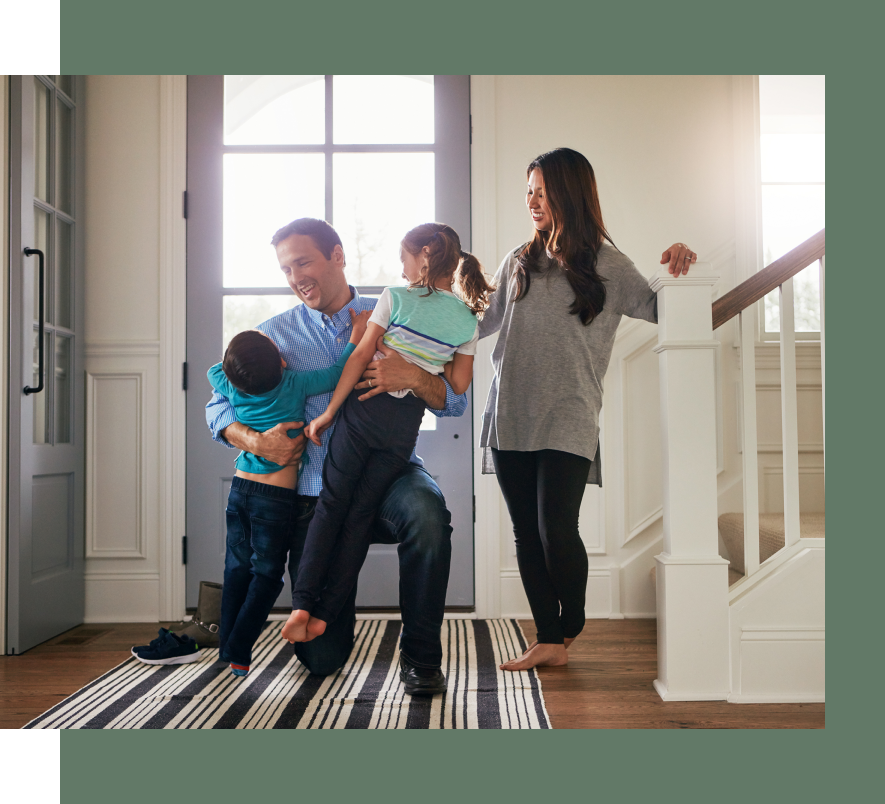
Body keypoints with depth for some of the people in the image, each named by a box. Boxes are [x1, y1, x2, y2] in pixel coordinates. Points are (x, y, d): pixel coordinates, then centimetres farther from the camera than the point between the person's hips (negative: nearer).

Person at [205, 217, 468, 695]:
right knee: (321, 659, -2)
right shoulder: (275, 334, 7)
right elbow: (219, 408, 9)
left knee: (426, 511, -38)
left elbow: (454, 402, -3)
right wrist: (255, 441, -12)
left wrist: (413, 377, -25)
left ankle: (420, 655, -15)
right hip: (315, 494, 1)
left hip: (387, 475, 0)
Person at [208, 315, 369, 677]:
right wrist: (357, 334, 2)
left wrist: (243, 366, 24)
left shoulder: (233, 389, -1)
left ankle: (226, 648, 21)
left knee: (237, 569, 14)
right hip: (276, 497, -5)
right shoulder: (294, 385, -13)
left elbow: (214, 371, 21)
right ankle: (239, 654, 4)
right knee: (267, 574, 5)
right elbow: (338, 373, -6)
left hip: (240, 488, 5)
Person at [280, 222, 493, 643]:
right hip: (406, 423, 3)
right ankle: (324, 613, 11)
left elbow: (360, 357, -6)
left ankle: (302, 603, 2)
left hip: (365, 407, -3)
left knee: (332, 504, 8)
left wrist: (328, 413, -2)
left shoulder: (396, 297, -5)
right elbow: (458, 384, 6)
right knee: (360, 514, 9)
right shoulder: (468, 322, 5)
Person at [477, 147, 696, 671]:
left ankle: (570, 625, 16)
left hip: (567, 421, -4)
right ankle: (550, 641, 18)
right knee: (526, 533, 5)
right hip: (510, 417, 4)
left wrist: (677, 265, -14)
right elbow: (485, 322, 21)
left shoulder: (606, 265, 4)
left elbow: (660, 307, 2)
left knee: (556, 529, -12)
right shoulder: (520, 262, 14)